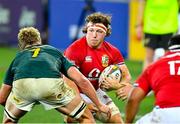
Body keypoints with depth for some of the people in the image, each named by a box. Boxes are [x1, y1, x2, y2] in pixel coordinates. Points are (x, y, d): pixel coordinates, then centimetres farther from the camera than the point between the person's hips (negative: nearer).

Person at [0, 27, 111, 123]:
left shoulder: (18, 57, 37)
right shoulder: (55, 52, 36)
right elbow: (81, 80, 21)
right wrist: (99, 105, 29)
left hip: (21, 84, 1)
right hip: (52, 83, -1)